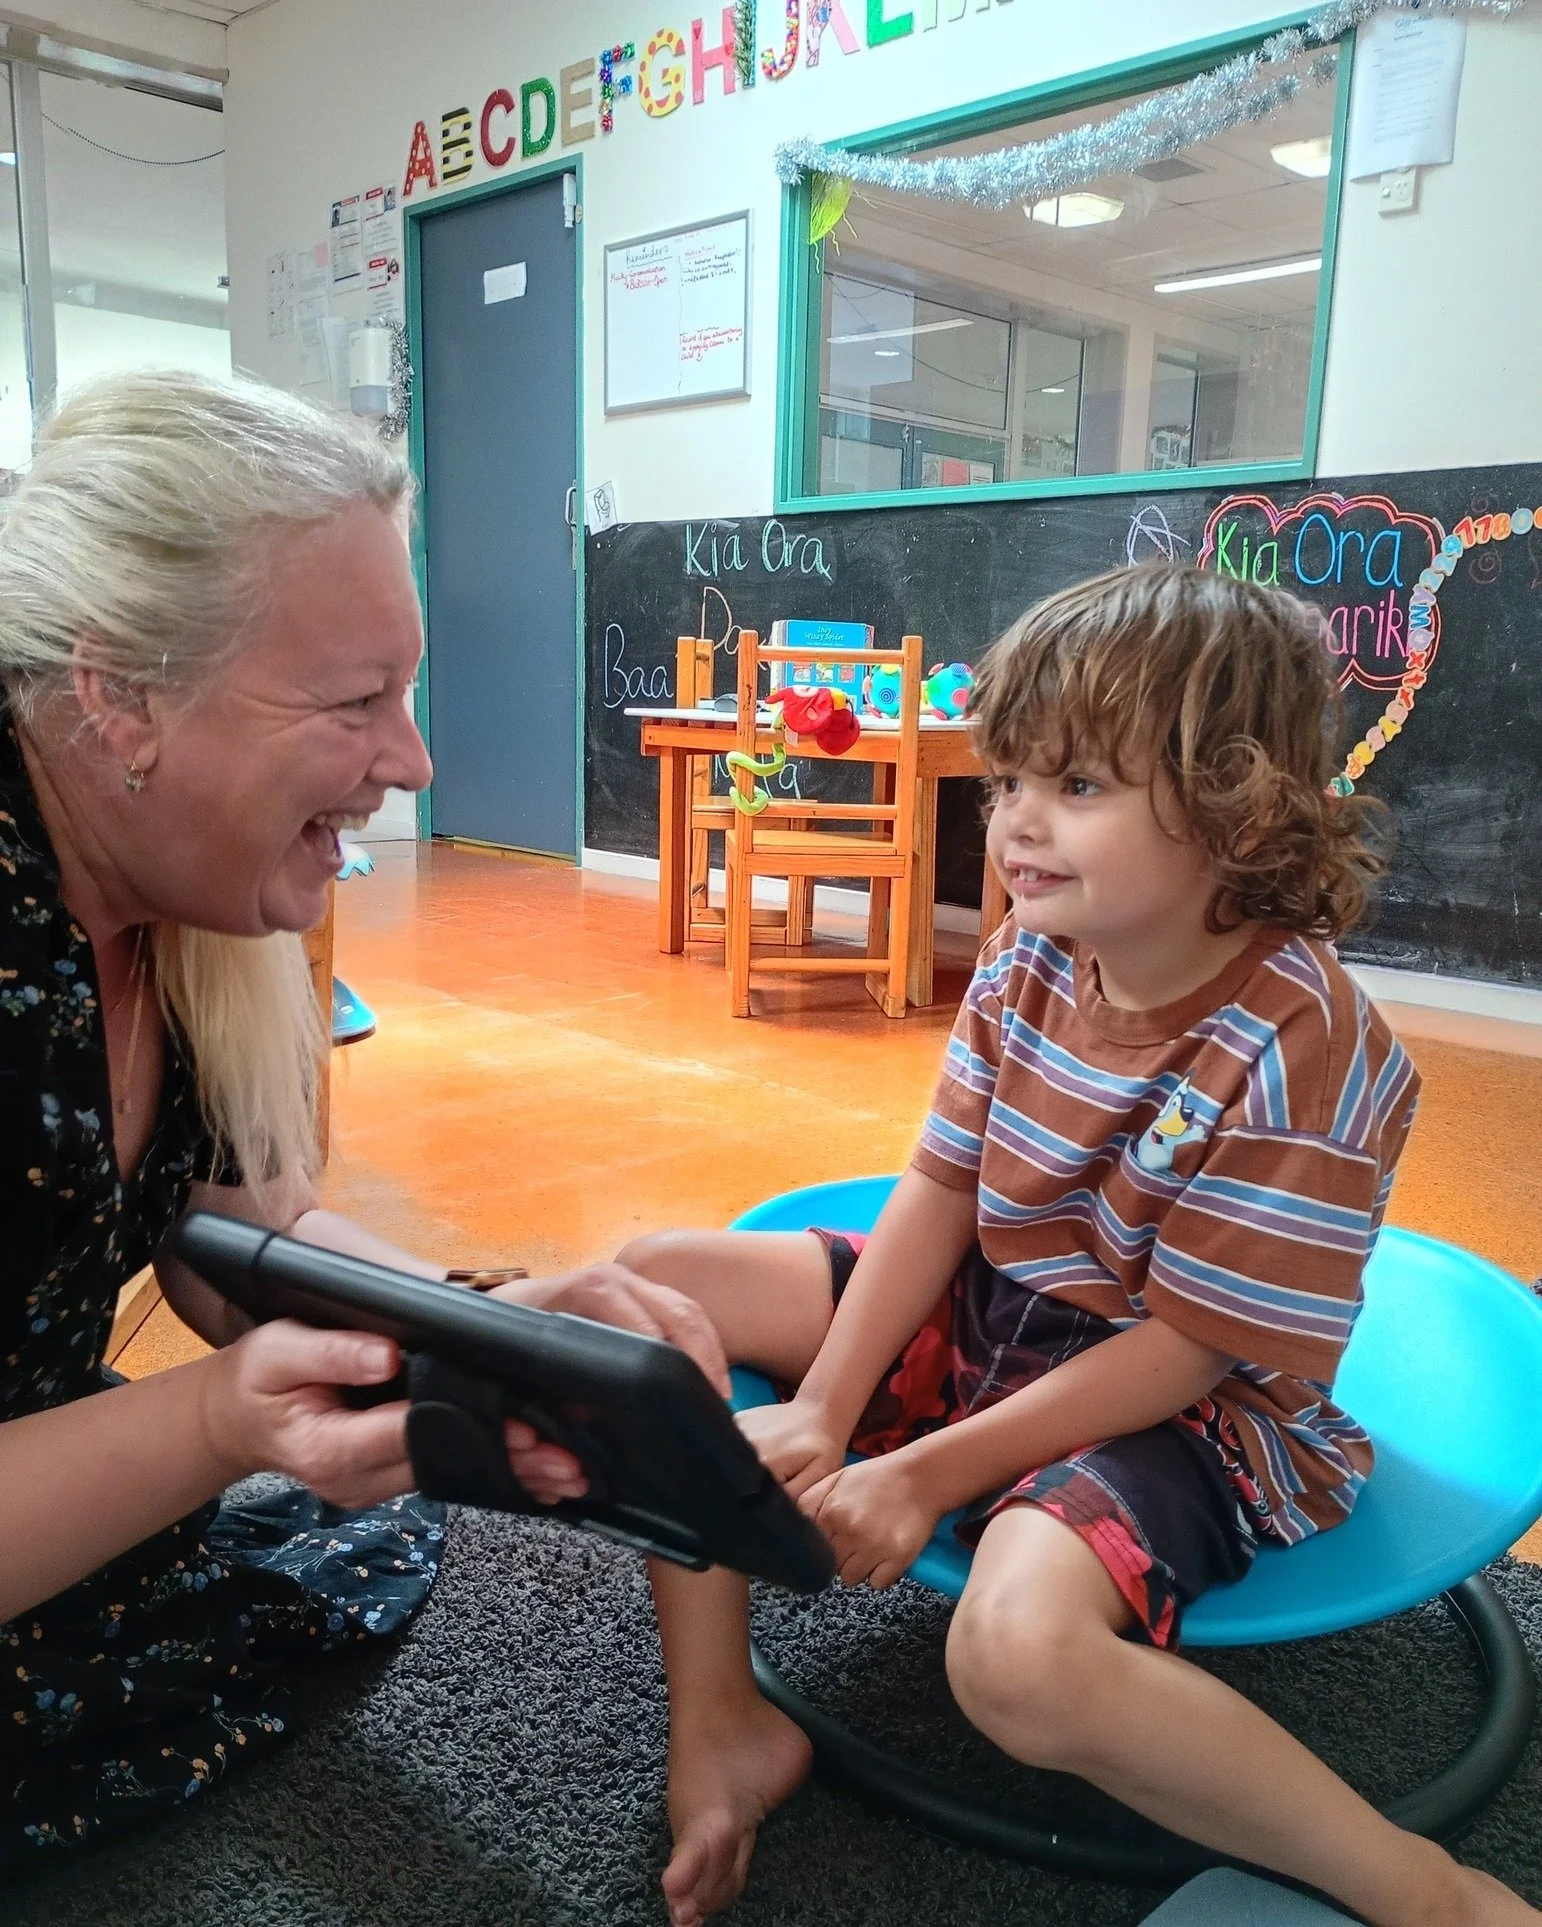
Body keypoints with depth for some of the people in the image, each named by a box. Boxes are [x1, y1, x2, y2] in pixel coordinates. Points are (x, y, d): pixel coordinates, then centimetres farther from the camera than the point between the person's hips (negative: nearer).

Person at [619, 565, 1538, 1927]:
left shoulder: (1302, 1051, -25)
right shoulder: (1029, 963, -5)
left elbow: (1178, 1351, -21)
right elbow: (938, 1196, -2)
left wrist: (930, 1473, -20)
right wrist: (821, 1418, -10)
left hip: (1182, 1411, -7)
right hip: (991, 1312, 8)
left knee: (1020, 1651, -38)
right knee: (655, 1283, 1)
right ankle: (719, 1728, 1)